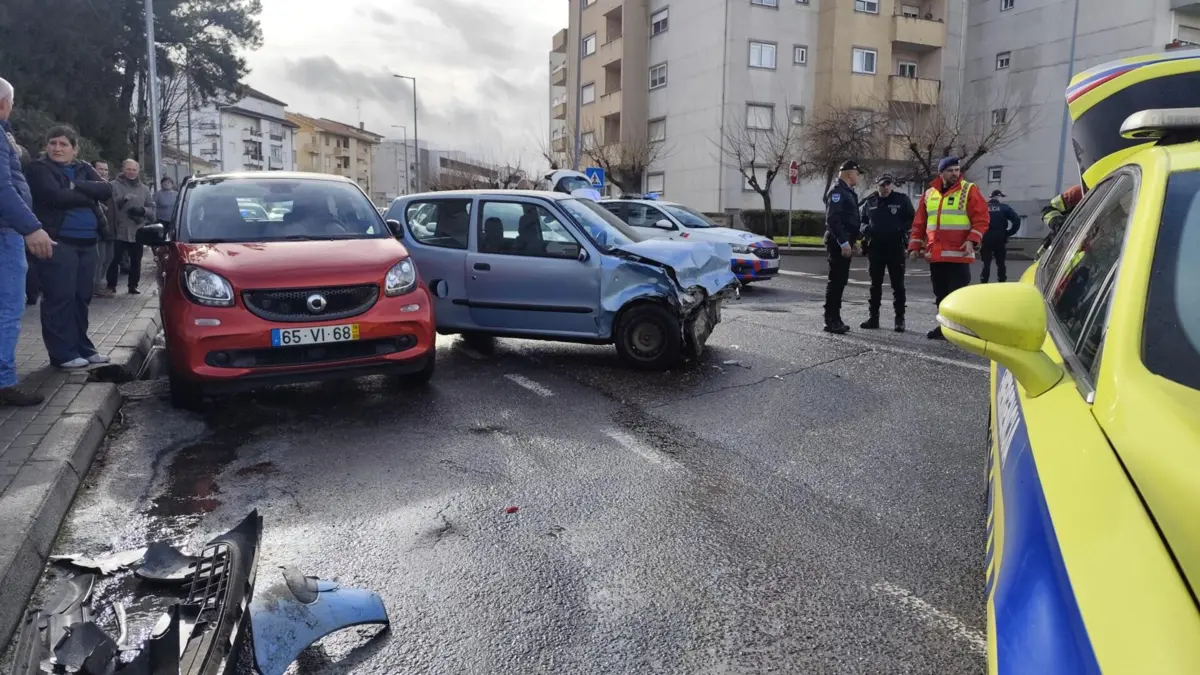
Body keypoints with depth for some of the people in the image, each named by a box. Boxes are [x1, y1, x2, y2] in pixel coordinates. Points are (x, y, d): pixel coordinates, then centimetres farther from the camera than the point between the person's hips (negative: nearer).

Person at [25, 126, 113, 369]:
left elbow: (107, 190, -1)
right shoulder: (40, 168, 0)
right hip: (59, 242, -5)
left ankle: (82, 347, 19)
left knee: (81, 298, 10)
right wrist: (89, 195, -6)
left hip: (87, 242, 6)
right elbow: (57, 197, -17)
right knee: (60, 299, -6)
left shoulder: (84, 169, 16)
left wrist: (77, 186, -14)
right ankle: (62, 353, -1)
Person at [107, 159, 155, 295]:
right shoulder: (115, 185, -2)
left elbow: (152, 208, 11)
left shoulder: (144, 189, 13)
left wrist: (142, 210, -9)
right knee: (115, 260, -2)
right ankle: (111, 285, 8)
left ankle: (133, 286, 21)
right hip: (119, 231, -4)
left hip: (137, 231, 4)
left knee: (136, 261, 10)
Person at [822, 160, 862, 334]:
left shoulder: (848, 191, 19)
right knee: (836, 280, -9)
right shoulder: (837, 191, -12)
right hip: (838, 243, -10)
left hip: (844, 242, 10)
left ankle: (835, 318, 17)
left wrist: (852, 240, 18)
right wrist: (843, 242, -23)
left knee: (840, 281, 11)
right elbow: (832, 219, -21)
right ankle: (831, 320, -7)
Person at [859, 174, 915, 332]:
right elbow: (862, 220, 18)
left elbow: (912, 219, 4)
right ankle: (873, 317, 16)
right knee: (875, 284, 9)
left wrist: (901, 229, -13)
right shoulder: (869, 201, 8)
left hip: (895, 248, -3)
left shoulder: (902, 199, 0)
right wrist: (865, 229, -4)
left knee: (898, 284, 1)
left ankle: (900, 319, 6)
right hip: (875, 248, 3)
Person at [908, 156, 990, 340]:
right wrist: (915, 245, 11)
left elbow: (981, 218, -5)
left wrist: (972, 240, -17)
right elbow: (919, 223, 17)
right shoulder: (929, 194, 14)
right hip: (935, 255, 5)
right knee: (941, 294, 11)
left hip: (959, 255, -5)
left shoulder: (969, 190, 1)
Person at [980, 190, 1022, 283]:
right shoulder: (1004, 207, 2)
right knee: (1001, 264, 9)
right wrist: (1009, 233, 0)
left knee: (986, 264, 3)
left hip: (986, 239, 0)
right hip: (1000, 240, 0)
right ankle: (1002, 284, 11)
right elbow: (1017, 220, -7)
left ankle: (983, 284, -2)